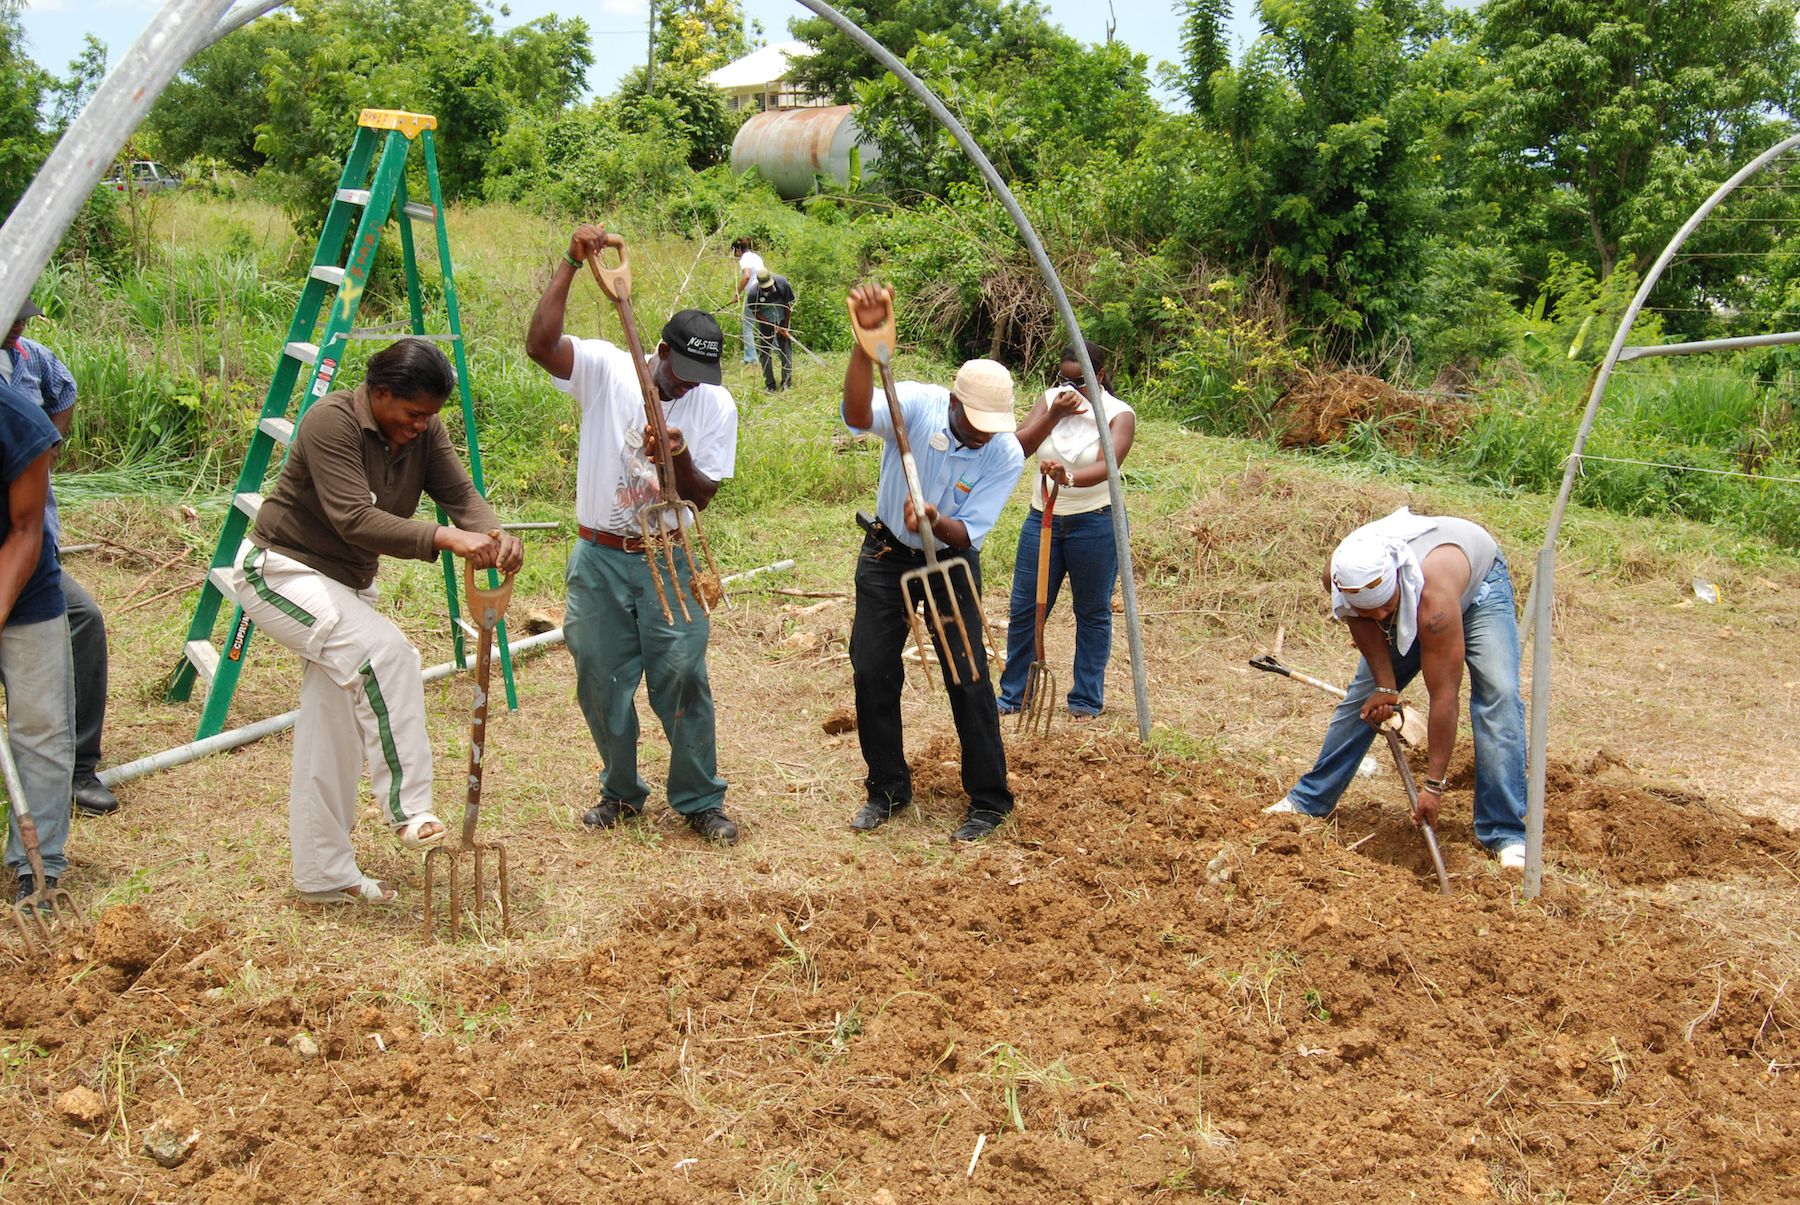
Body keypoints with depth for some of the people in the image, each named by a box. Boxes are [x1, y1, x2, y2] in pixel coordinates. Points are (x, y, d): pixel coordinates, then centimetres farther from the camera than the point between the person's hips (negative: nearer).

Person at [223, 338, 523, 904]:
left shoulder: (425, 431, -4)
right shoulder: (331, 421, -26)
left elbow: (461, 493, -13)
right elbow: (354, 519, -34)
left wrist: (493, 535, -36)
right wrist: (445, 538, -43)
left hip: (348, 582, 8)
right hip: (281, 570, -8)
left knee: (336, 729, 9)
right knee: (384, 652, -30)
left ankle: (323, 875, 17)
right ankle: (407, 810, -22)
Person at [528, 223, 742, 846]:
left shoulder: (715, 404, -1)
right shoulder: (606, 369, -5)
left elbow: (701, 496, -3)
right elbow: (540, 344, -23)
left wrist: (680, 461, -25)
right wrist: (570, 264, -29)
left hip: (669, 563, 0)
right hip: (600, 560, 0)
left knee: (682, 679, -6)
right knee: (603, 683, 7)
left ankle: (700, 801, 8)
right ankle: (621, 792, 26)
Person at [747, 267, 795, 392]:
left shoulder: (782, 283, -23)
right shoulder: (753, 294, -26)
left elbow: (788, 305, -10)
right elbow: (756, 314, -13)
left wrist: (785, 327, -9)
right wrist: (775, 327, -17)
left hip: (782, 320, 1)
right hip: (765, 322, 0)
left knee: (786, 348, -3)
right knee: (765, 352, 0)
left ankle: (787, 382, 4)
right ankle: (770, 385, 9)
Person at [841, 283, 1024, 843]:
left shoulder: (1006, 456, -21)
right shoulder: (916, 403, -24)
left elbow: (968, 534, -19)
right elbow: (858, 415, -45)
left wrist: (937, 524, -42)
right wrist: (866, 340, -59)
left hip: (950, 564, -1)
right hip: (886, 554, 1)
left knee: (969, 678, -6)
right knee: (872, 671, 3)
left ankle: (989, 800, 8)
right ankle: (888, 788, 19)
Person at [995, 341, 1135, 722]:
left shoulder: (1119, 414, -9)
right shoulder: (1050, 400, 3)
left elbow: (1106, 466, -26)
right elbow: (1020, 447, -8)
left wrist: (1068, 478, -45)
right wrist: (1055, 414, -20)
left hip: (1095, 523, -4)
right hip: (1042, 519, 4)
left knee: (1093, 613, 7)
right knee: (1024, 609, 6)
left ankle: (1087, 700, 20)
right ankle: (1012, 696, 20)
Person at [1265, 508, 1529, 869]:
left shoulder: (1433, 598, -46)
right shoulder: (1337, 576, -33)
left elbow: (1444, 697, -41)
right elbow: (1364, 623, -10)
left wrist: (1433, 784, -36)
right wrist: (1385, 686, -23)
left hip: (1479, 582, -5)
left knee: (1497, 694, -22)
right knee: (1365, 694, 2)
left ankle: (1504, 833, -19)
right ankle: (1310, 800, 14)